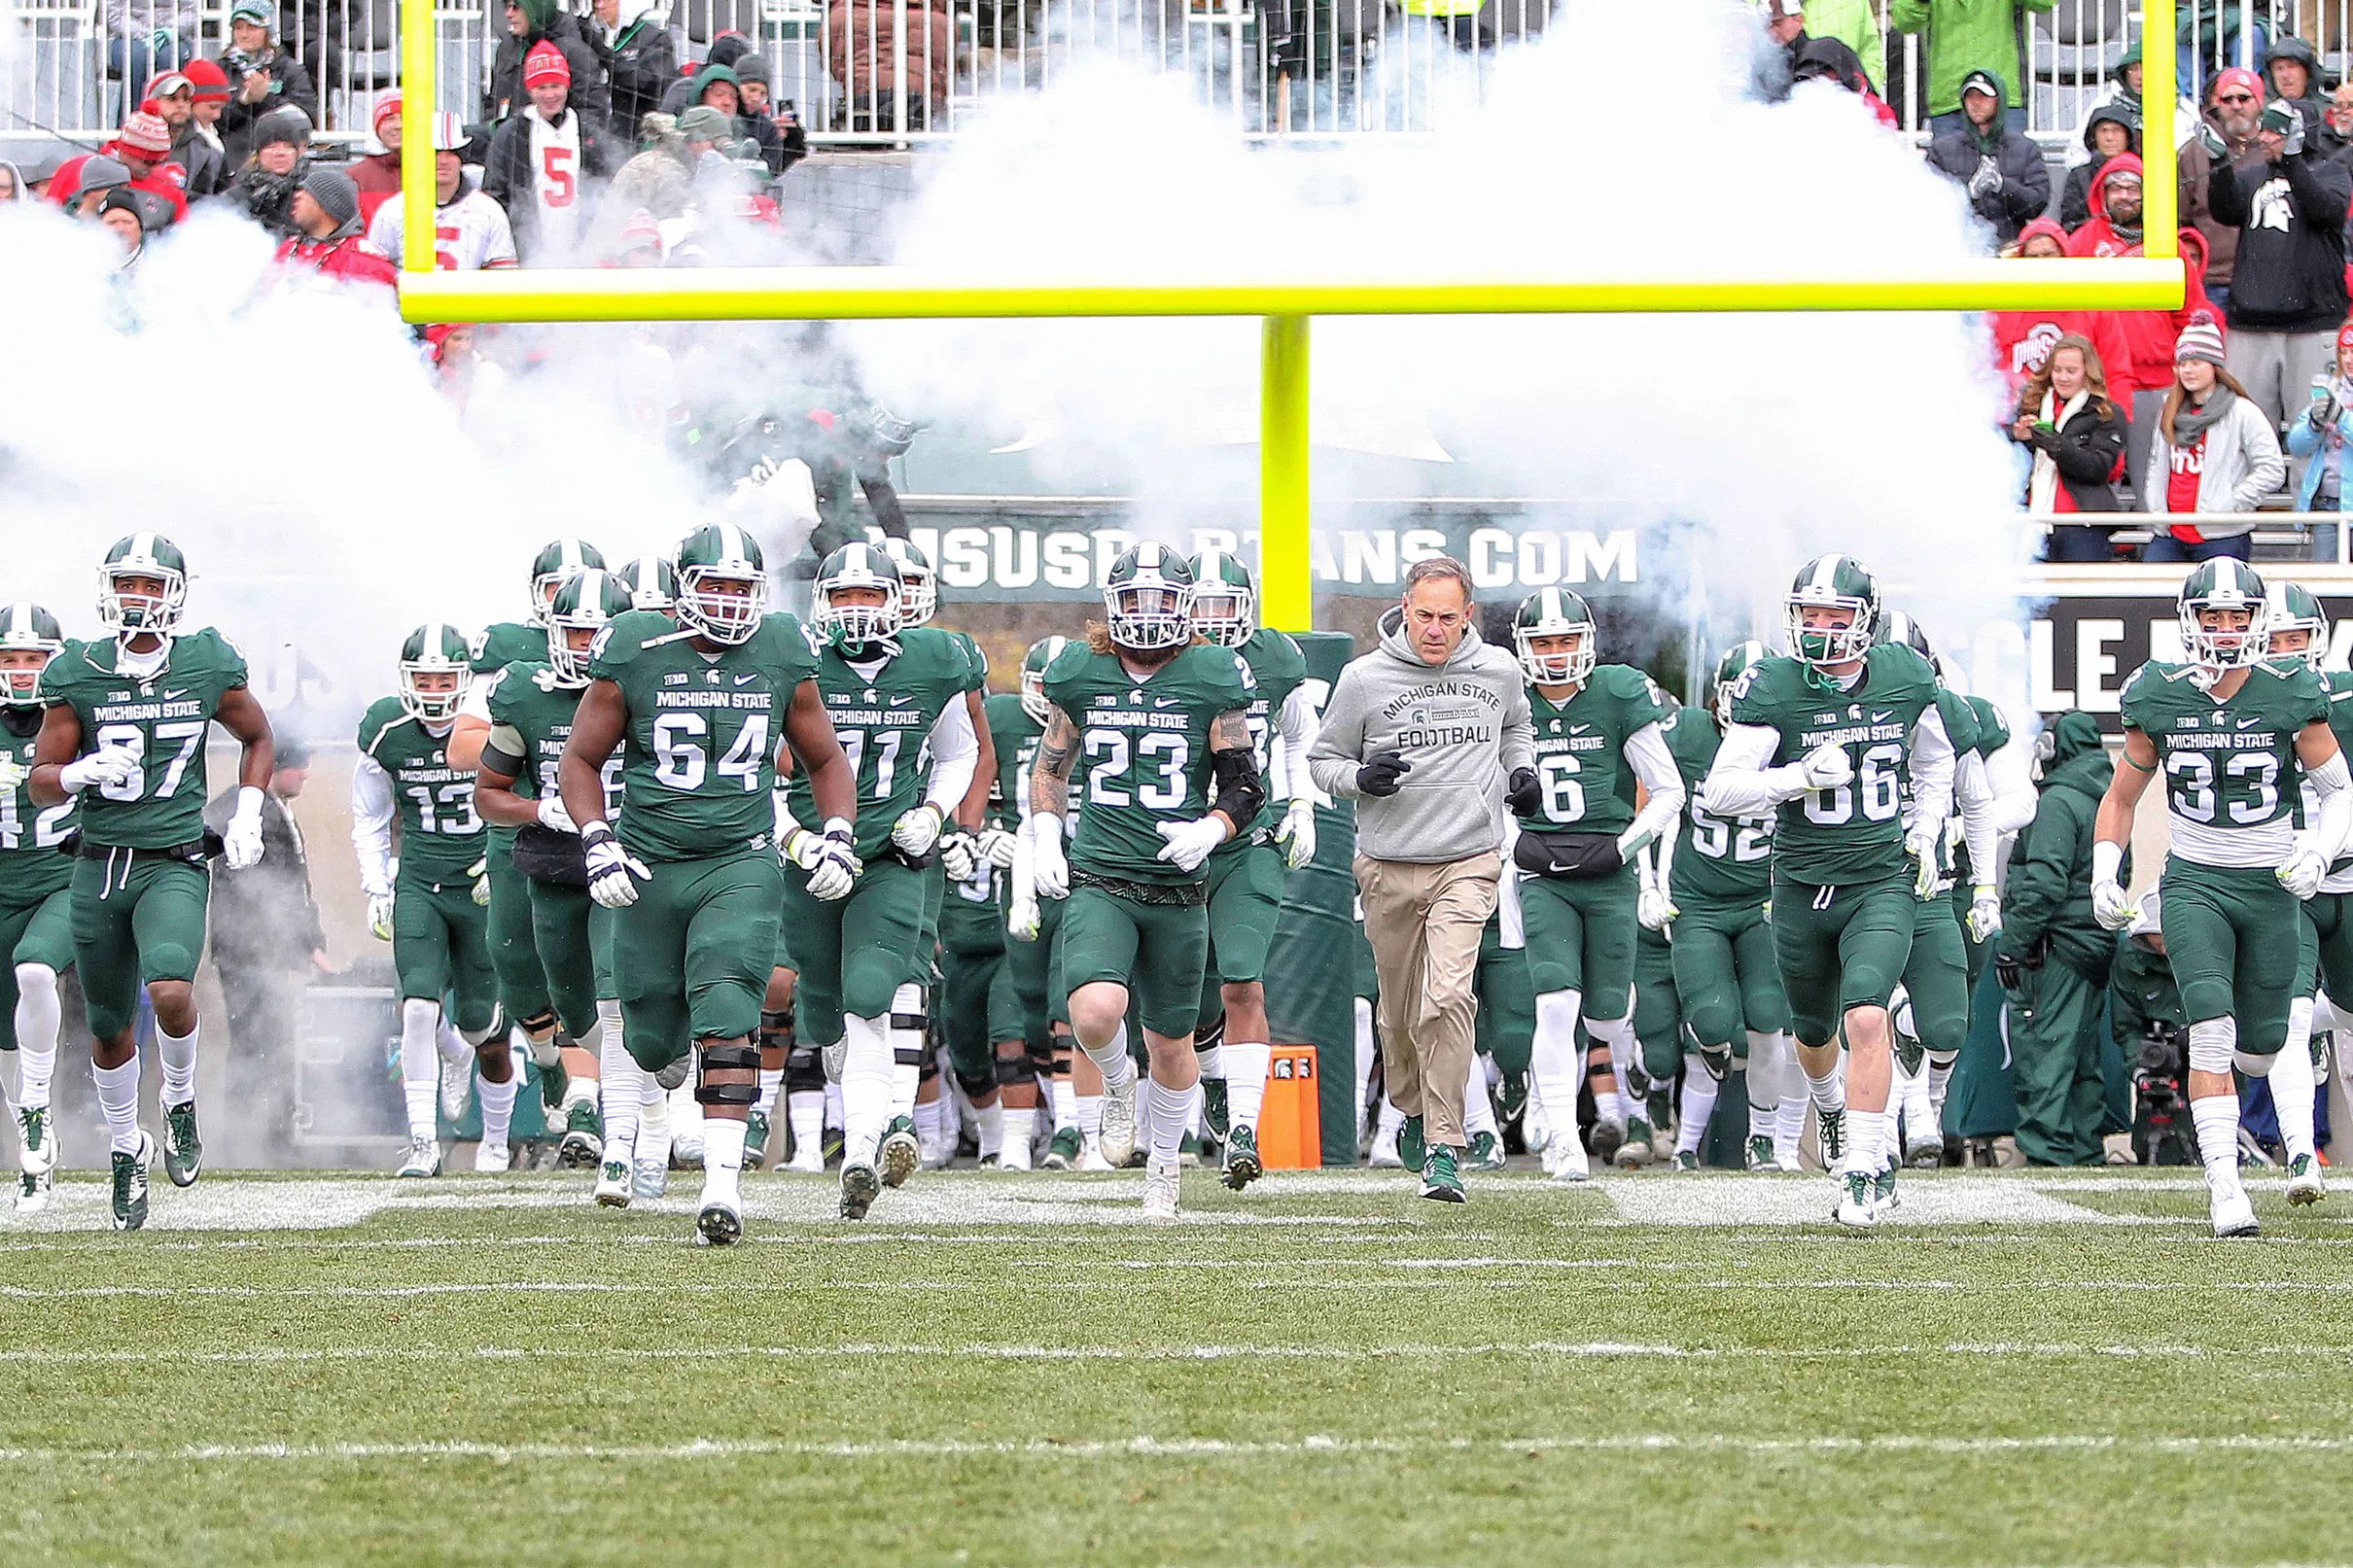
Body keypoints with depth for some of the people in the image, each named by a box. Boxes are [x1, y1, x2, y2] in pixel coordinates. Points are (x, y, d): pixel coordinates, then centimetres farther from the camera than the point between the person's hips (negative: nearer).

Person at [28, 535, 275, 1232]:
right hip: (99, 866, 2)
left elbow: (257, 737, 18)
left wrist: (247, 815, 5)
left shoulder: (208, 667, -1)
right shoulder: (77, 675, -2)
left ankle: (181, 1101, 2)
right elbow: (41, 782, 1)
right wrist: (81, 772, -21)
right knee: (110, 1030, 11)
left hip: (174, 865, -2)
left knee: (170, 990, -28)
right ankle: (127, 1148, 36)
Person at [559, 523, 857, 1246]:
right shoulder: (636, 655, -4)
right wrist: (597, 841, -9)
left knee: (725, 1016, -20)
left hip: (741, 866, 0)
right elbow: (581, 759, 5)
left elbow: (826, 760, 17)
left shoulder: (781, 658, 2)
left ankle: (722, 1181, -24)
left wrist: (836, 835, 1)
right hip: (650, 867, 0)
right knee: (653, 1038, 9)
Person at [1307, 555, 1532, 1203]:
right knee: (1402, 1010, 10)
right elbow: (1324, 760, 7)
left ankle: (1444, 1148, -15)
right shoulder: (1364, 679, -3)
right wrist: (1362, 777, -14)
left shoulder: (1499, 671, 4)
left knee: (1447, 998, -18)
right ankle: (1413, 1111, 37)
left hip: (1468, 863, -1)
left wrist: (1522, 772, 7)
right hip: (1389, 865, 1)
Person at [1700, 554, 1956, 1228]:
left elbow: (1933, 761, 19)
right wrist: (1800, 775, -26)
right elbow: (1720, 792, -14)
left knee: (1866, 1017, -21)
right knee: (1814, 1031, 19)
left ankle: (1865, 1167, -14)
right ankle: (1831, 1104, 53)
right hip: (1803, 887, 1)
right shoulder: (1771, 689, -11)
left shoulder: (1906, 678, -2)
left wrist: (1926, 829, 5)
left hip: (1883, 885, -1)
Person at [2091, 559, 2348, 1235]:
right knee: (2212, 1030, -18)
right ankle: (2224, 1187, -19)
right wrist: (2104, 877, -2)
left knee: (2264, 1044, 7)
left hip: (2270, 886, 0)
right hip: (2194, 882, 0)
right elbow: (2121, 798, 9)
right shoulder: (2161, 698, -5)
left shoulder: (2291, 696, -7)